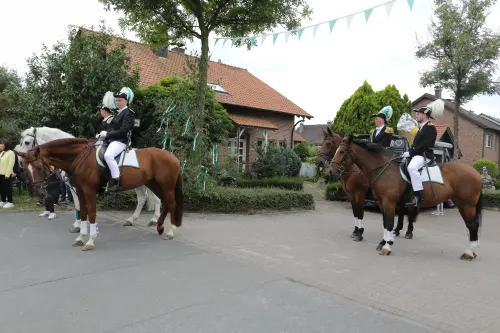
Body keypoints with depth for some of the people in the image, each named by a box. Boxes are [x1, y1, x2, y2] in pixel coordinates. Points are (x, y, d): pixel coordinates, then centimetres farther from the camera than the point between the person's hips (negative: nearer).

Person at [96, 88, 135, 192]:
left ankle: (117, 183, -33)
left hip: (120, 141, -11)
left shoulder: (128, 113, -7)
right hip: (111, 140, 11)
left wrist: (107, 134, -16)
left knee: (108, 155, -34)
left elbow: (122, 131, -18)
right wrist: (104, 133, 2)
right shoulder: (118, 113, 21)